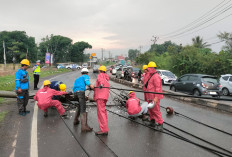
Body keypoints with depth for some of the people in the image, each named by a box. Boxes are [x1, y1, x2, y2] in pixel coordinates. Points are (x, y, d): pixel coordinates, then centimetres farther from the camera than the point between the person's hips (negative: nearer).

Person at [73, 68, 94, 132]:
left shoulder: (77, 79, 36)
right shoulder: (86, 76, 17)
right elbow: (86, 81, -7)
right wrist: (90, 85, -29)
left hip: (75, 93, 7)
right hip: (81, 91, -7)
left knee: (79, 106, 28)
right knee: (83, 109, -14)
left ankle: (76, 120, 36)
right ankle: (84, 126, -23)